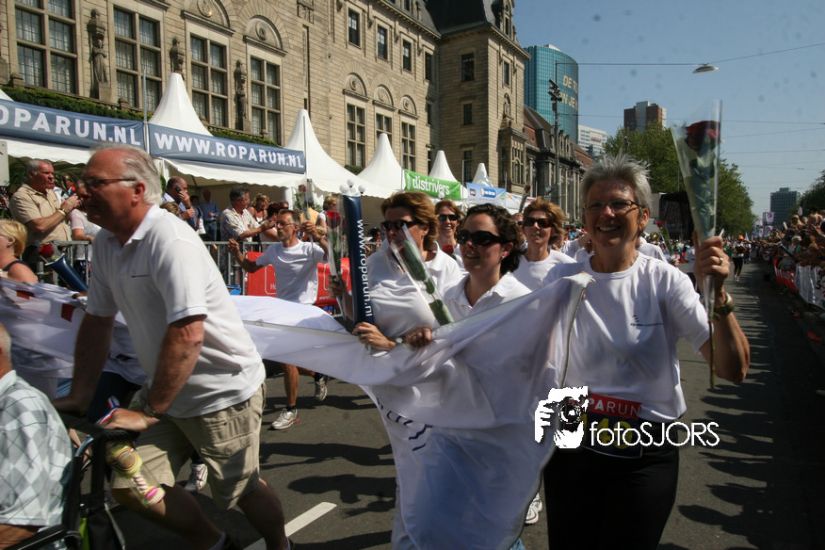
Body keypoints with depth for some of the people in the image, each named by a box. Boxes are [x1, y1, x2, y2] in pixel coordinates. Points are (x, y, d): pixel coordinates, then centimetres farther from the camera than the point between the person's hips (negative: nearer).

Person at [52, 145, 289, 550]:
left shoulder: (169, 240, -23)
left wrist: (150, 410, -20)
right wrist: (79, 397, 8)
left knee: (241, 490, 8)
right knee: (127, 486, 5)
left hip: (222, 392, -8)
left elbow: (187, 335, -28)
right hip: (165, 388, 8)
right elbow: (97, 321, 10)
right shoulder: (106, 242, 3)